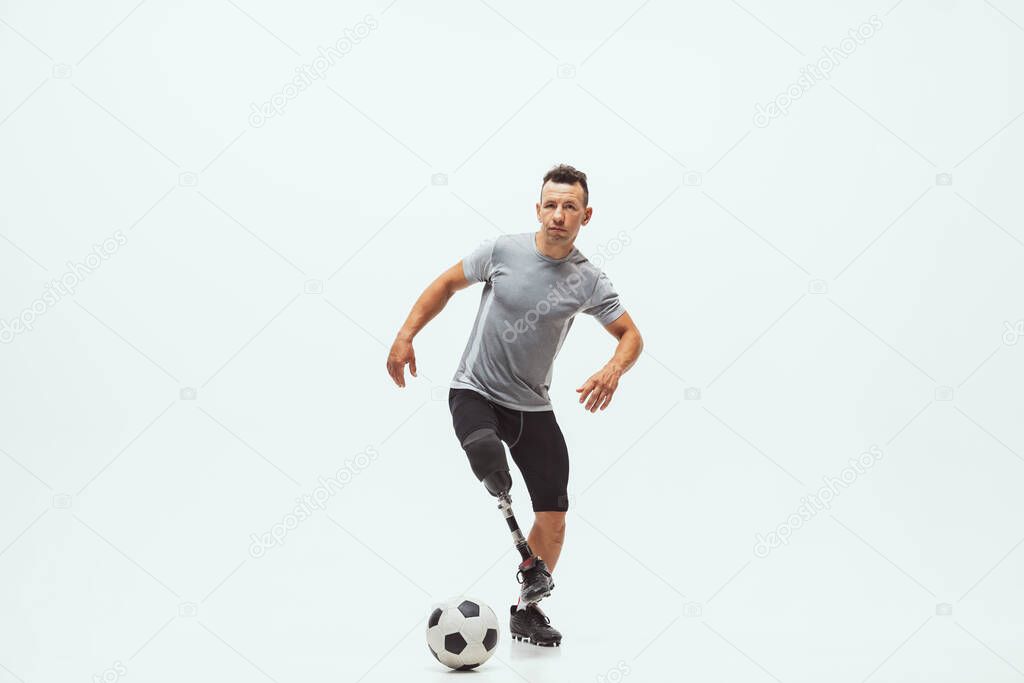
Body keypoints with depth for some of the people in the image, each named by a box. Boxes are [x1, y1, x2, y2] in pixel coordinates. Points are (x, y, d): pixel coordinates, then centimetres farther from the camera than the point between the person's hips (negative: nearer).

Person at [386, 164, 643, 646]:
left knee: (554, 517, 2)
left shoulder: (589, 281, -6)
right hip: (473, 390, -2)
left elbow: (631, 335, 2)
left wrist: (613, 369, -20)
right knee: (486, 453, -36)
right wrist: (406, 335, -5)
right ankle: (529, 563, -20)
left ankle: (527, 609, 24)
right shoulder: (503, 250, -8)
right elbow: (447, 284, 4)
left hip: (532, 405, 2)